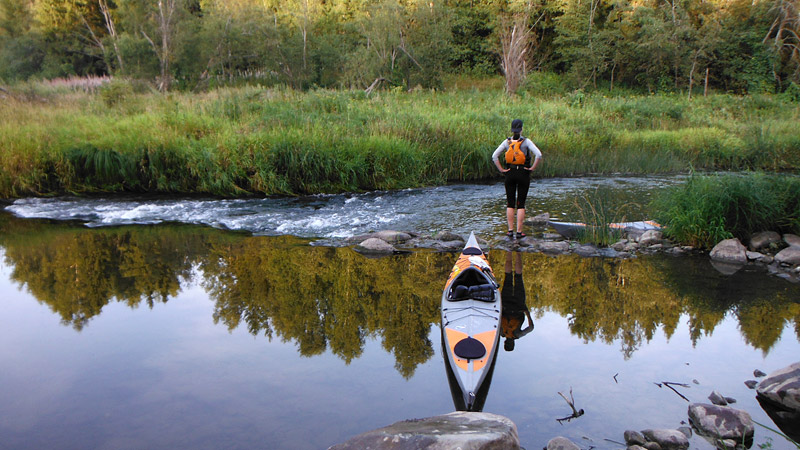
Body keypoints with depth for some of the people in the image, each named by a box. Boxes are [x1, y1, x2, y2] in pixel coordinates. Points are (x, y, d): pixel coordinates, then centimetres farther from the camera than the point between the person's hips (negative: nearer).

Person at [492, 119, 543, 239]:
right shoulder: (526, 141, -8)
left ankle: (510, 230, 9)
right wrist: (532, 168, -8)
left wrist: (501, 169, 0)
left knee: (510, 203, 10)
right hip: (523, 174, -2)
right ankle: (519, 232, 3)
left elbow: (494, 156, -5)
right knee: (521, 204, 3)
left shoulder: (507, 142, 0)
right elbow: (538, 155, -19)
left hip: (510, 174, 2)